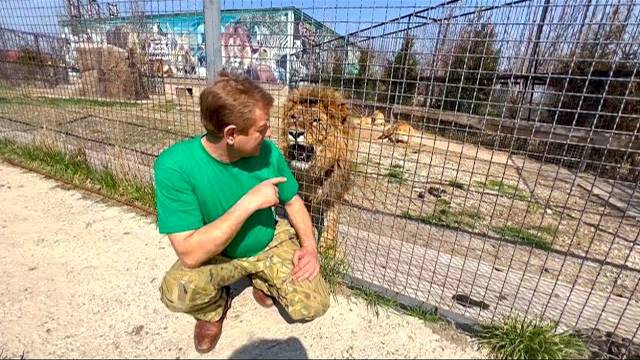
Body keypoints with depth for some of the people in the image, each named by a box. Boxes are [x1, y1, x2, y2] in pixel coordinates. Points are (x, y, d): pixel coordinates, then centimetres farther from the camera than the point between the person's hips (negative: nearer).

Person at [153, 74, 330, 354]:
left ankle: (262, 280, 20)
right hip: (216, 255, -2)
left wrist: (309, 246, -16)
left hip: (271, 241, 3)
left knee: (313, 306, -11)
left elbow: (292, 201, -2)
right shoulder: (174, 166, -28)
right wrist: (248, 203, -36)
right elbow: (190, 254, -32)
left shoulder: (267, 151, -17)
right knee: (178, 290, -32)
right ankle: (214, 308, 6)